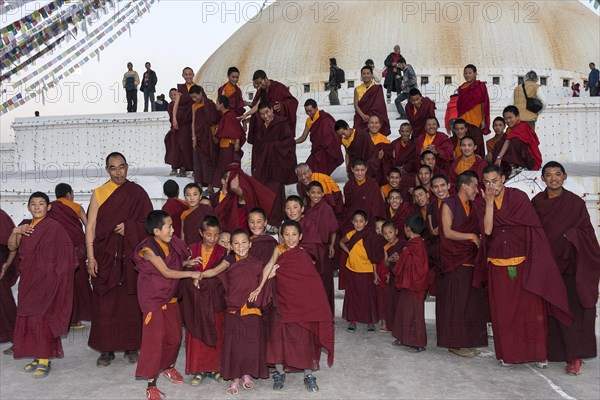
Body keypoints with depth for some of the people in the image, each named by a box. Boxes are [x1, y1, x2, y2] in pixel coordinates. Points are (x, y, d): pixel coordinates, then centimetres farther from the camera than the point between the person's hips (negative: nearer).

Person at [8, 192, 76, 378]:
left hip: (45, 280, -7)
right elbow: (12, 247, 10)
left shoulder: (53, 226, -11)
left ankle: (44, 361, 5)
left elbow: (66, 253, -12)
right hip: (28, 279, 7)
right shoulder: (25, 225, 11)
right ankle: (37, 357, 22)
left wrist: (54, 273, -10)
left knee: (41, 317, -4)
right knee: (28, 318, 10)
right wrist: (15, 232, -7)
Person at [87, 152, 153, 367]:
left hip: (131, 257, 0)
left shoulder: (137, 192, 4)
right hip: (105, 257, 0)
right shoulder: (99, 193, 4)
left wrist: (128, 227, -13)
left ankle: (131, 346, 16)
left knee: (131, 302, 3)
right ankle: (106, 349, 14)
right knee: (105, 303, 2)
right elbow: (90, 227, 1)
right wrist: (91, 257, -6)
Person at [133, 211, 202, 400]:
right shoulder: (149, 249, -20)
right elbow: (166, 272, -22)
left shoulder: (170, 244, 0)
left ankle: (168, 366, 39)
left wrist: (186, 262, -2)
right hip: (153, 299, -7)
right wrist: (191, 274, -19)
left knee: (174, 336, 15)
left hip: (170, 297, 7)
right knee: (155, 338, -4)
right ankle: (151, 384, 7)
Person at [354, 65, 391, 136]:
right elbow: (356, 105, 1)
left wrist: (369, 116, -18)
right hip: (360, 120, 2)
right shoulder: (357, 89, 11)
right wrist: (363, 115, -16)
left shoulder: (377, 88, 2)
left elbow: (379, 106, -5)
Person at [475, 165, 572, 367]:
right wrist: (489, 202, -14)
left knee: (531, 308, 0)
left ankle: (538, 354, 15)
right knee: (502, 311, 5)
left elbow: (533, 228, -5)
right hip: (497, 265, 2)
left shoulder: (519, 197, -3)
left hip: (523, 264, -1)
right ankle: (507, 353, 19)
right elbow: (487, 230, -11)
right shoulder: (481, 203, 3)